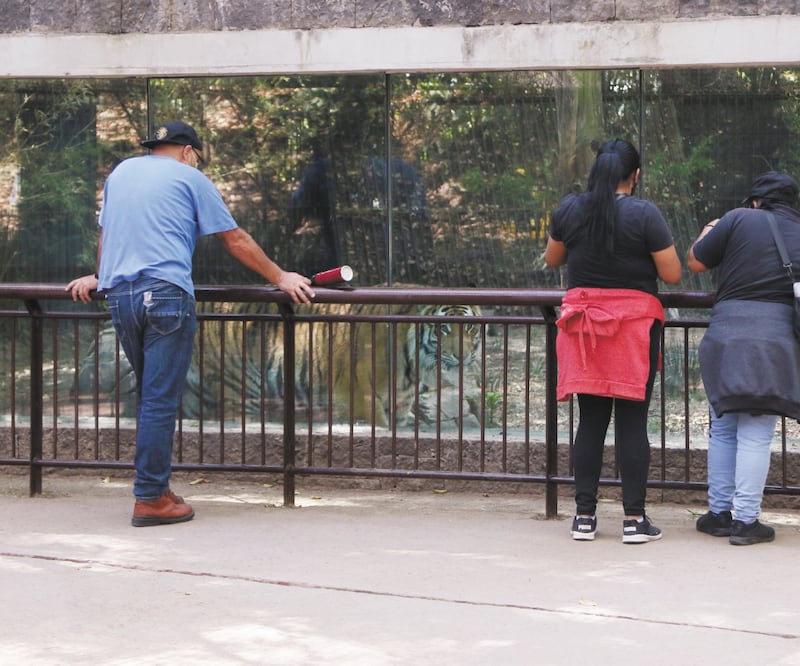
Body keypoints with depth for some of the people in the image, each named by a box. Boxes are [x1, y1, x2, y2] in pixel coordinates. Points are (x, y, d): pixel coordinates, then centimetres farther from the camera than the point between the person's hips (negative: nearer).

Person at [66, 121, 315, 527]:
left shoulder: (120, 173, 22)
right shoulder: (189, 178, 6)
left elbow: (105, 235, 34)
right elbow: (236, 241, 6)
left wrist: (98, 277, 49)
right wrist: (280, 278, 12)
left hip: (118, 295, 6)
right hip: (166, 293, -6)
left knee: (149, 396, 15)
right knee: (161, 400, -5)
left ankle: (155, 484, 16)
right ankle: (150, 499, -6)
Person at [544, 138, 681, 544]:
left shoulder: (569, 210, 2)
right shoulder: (644, 214, -10)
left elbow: (551, 259, 17)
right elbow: (672, 274, -7)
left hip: (583, 320, 3)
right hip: (634, 323, -3)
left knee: (591, 420, 8)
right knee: (633, 422, 0)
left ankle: (584, 516, 9)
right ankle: (634, 518, 0)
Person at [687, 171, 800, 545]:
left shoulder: (739, 220, -2)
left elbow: (695, 264, 5)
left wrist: (706, 237, 22)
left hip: (728, 336, -1)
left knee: (723, 430, 13)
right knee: (756, 434, 1)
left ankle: (719, 513, 17)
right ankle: (746, 521, -1)